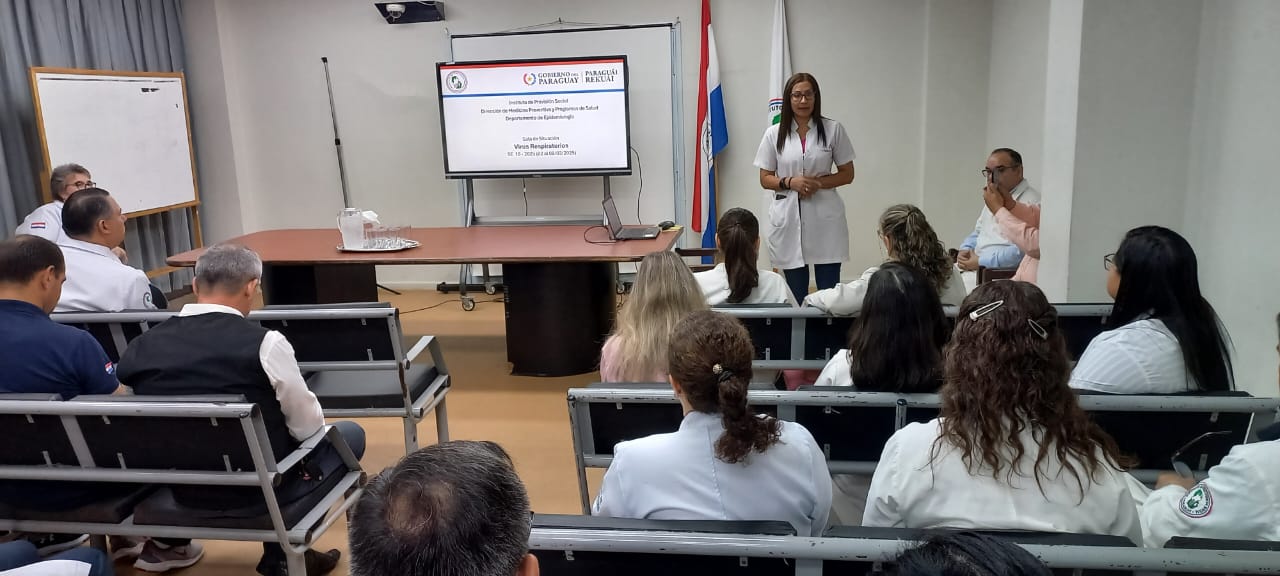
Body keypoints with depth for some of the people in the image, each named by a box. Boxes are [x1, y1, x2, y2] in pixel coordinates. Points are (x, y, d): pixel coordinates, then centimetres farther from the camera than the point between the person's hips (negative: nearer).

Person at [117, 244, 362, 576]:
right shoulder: (264, 343, -20)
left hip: (182, 490, 6)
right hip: (259, 487, -6)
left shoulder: (142, 346, -5)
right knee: (349, 435, 17)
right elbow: (307, 427, -10)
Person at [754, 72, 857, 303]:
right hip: (788, 218, 1)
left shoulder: (833, 129, 3)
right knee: (796, 295, 8)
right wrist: (790, 182, -12)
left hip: (824, 218, 0)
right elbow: (765, 179, 7)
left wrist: (819, 183, -11)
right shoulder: (774, 133, 4)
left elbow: (847, 174, 6)